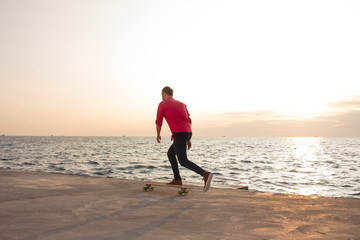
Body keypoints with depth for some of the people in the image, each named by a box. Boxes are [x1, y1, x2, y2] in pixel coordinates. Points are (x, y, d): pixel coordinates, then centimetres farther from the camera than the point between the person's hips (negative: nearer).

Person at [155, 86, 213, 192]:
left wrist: (158, 135, 27)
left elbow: (158, 122, 9)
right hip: (188, 133, 8)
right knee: (170, 153, 22)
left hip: (179, 134, -8)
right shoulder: (181, 104, 23)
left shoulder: (162, 104, 5)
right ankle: (177, 180, 18)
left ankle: (205, 174, -27)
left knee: (183, 161, -8)